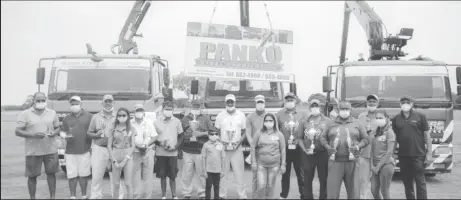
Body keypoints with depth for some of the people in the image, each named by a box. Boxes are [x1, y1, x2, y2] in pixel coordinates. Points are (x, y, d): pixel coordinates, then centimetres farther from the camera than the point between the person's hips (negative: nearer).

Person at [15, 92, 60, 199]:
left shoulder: (52, 113, 9)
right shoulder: (25, 114, -1)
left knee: (51, 173, 6)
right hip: (33, 151, -2)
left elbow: (58, 128, 16)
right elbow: (17, 131, -4)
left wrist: (54, 132, -8)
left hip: (50, 149, 2)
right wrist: (33, 135, -18)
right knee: (32, 176, 3)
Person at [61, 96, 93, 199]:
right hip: (70, 151, 2)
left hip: (85, 151, -2)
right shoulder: (66, 119, 12)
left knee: (83, 175, 3)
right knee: (72, 175, 2)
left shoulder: (89, 116, 4)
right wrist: (67, 137, -9)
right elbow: (64, 133, 15)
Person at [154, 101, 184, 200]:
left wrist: (175, 146, -8)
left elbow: (180, 137, 7)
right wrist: (160, 144, -13)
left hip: (173, 153, 0)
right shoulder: (157, 122, 0)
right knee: (162, 176, 6)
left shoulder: (177, 121, 2)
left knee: (172, 176, 4)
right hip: (160, 153, 0)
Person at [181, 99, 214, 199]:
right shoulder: (185, 119, 14)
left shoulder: (205, 119, 10)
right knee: (187, 173, 2)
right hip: (187, 150, 1)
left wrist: (201, 134, -10)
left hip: (201, 151, -1)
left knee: (201, 173, 0)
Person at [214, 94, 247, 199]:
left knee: (239, 174, -2)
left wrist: (238, 143, -9)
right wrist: (221, 143, -7)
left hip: (237, 149, 0)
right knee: (223, 174, 4)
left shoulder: (241, 115, 3)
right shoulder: (220, 115, 3)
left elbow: (244, 132, 6)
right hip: (223, 149, 1)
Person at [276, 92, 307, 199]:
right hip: (284, 148, 0)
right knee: (285, 173, 10)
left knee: (301, 173, 4)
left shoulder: (302, 114, 4)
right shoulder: (279, 114, 4)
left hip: (299, 148, 0)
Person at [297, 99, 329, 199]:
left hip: (322, 154, -1)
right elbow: (300, 137, 8)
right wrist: (304, 149, -4)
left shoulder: (327, 121, 4)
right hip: (307, 154, 1)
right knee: (307, 179, 6)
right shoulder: (305, 121, 8)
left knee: (323, 179, 5)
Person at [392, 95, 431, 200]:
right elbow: (394, 137, 12)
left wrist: (429, 153, -4)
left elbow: (427, 135, 1)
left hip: (418, 155, -3)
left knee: (420, 181, -2)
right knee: (407, 182, 11)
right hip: (403, 155, 3)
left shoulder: (420, 116, 0)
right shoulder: (396, 119, 7)